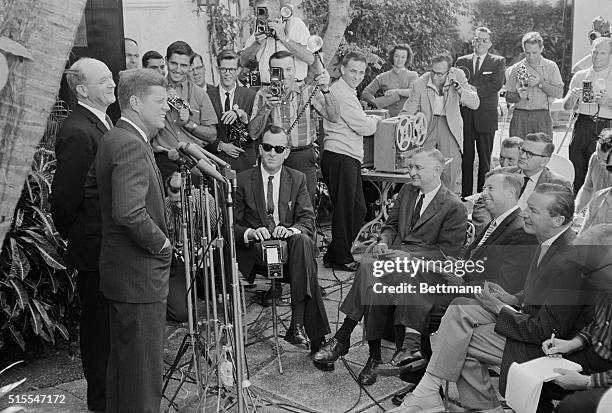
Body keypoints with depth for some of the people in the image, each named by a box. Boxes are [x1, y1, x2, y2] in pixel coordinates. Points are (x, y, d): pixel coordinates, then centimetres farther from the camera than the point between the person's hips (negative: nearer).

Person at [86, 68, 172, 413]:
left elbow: (91, 190, 21)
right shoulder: (131, 145, -21)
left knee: (124, 357, 23)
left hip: (123, 270, 11)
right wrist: (160, 242, -17)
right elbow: (130, 213, -32)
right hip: (140, 274, -11)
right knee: (143, 368, 2)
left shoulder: (115, 139, 12)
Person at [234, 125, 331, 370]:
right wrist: (249, 233, -22)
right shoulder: (242, 181, 6)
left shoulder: (297, 179, 13)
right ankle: (315, 337, -30)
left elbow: (308, 219, 3)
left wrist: (291, 229, -21)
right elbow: (232, 224, 2)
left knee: (303, 241, -35)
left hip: (289, 245, 2)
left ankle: (298, 324, -38)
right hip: (254, 250, -2)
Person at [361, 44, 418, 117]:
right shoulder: (383, 77, 13)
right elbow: (365, 93, 11)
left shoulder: (412, 75, 12)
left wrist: (396, 91, -12)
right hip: (388, 117, 1)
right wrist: (377, 103, -2)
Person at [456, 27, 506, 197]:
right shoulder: (462, 61, 14)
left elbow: (496, 85, -9)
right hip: (465, 116, 2)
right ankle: (465, 195, 11)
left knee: (485, 158, 2)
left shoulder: (498, 62, 6)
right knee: (466, 157, 5)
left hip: (486, 116, -2)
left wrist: (475, 91, -19)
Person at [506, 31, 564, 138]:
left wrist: (540, 82, -11)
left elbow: (559, 93, -1)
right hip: (520, 116, 0)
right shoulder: (516, 68, 8)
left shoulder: (550, 66, 8)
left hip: (542, 117, 0)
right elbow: (508, 97, 9)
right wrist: (518, 95, -12)